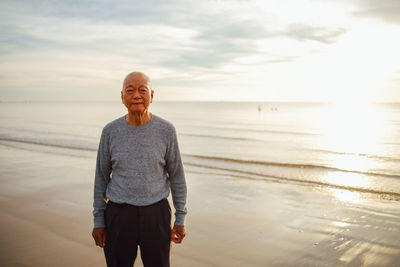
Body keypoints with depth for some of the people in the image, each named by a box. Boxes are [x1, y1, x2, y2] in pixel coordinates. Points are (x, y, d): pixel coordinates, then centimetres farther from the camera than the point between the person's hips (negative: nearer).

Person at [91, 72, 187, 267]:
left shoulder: (166, 130, -5)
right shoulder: (110, 131, -3)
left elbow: (176, 176, 1)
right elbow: (101, 176, 5)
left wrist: (180, 219, 1)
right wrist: (98, 221, 4)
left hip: (155, 214, 0)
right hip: (119, 214, 1)